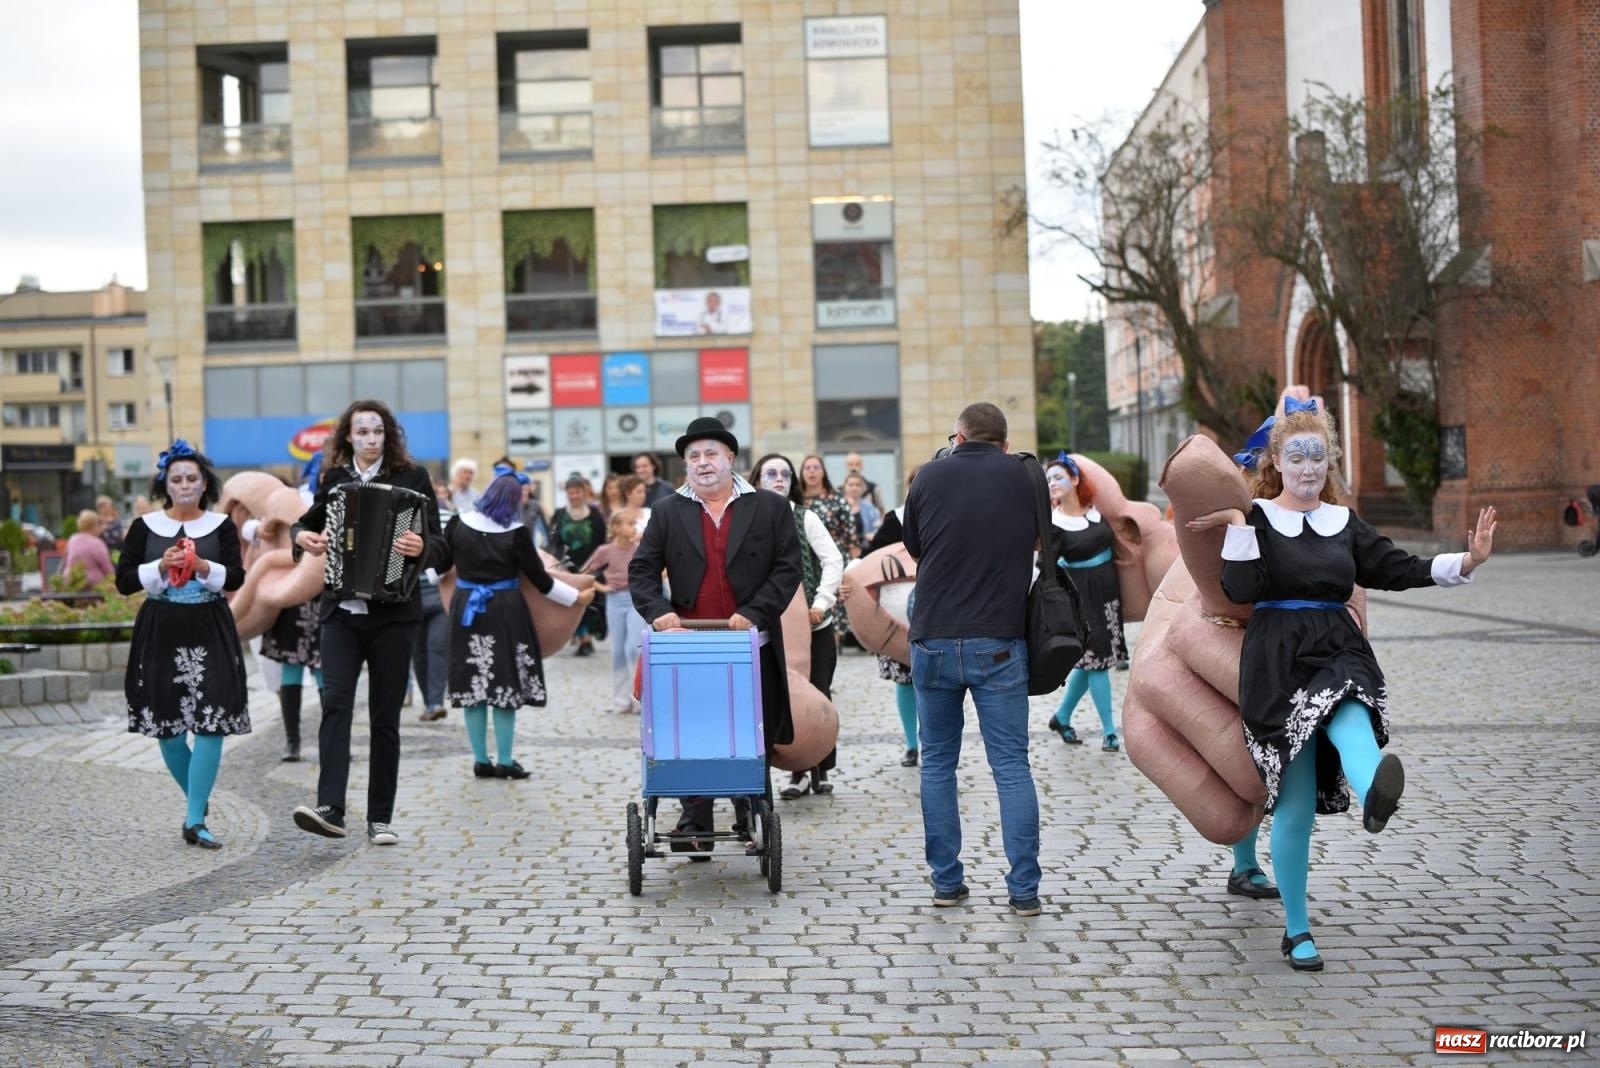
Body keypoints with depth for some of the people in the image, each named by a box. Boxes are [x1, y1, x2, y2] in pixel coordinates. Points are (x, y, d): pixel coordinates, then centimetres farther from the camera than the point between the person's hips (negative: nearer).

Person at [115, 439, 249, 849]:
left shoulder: (221, 525, 3)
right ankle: (198, 799, 30)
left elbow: (237, 577, -5)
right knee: (167, 727, 6)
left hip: (210, 632, -1)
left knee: (212, 724, -10)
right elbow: (124, 581, 1)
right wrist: (161, 566, -14)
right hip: (160, 631, 1)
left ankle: (195, 820, -5)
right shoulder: (145, 526, 4)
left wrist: (203, 567, -22)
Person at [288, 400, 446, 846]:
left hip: (393, 613, -2)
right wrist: (303, 536, 2)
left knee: (385, 717, 4)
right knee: (335, 703, -14)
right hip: (341, 611, 2)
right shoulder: (333, 480, 9)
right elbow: (310, 522, 26)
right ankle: (330, 808, -20)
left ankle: (380, 818, 11)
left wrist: (421, 548, -27)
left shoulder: (412, 478, 0)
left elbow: (438, 545, -4)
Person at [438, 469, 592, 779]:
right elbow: (540, 580, -5)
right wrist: (577, 597, 6)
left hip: (466, 608, 3)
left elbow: (440, 564, 9)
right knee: (505, 682, 4)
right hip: (505, 612, -3)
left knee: (472, 682, 9)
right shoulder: (516, 534, -9)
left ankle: (481, 761, 12)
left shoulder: (459, 524, -2)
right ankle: (504, 761, 6)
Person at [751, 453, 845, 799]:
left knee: (818, 696, 5)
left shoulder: (805, 518, 1)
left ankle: (821, 770, 16)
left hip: (814, 625, 0)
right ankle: (797, 771, 10)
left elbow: (833, 561, -3)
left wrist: (821, 603, -11)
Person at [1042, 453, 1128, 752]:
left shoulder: (1096, 510, 2)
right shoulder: (1054, 524, -13)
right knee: (1096, 659, -6)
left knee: (1090, 660, 11)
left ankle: (1062, 717, 27)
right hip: (1081, 595, -5)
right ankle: (1109, 730, 3)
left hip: (1108, 592, 5)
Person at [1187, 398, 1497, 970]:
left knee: (1348, 720, -36)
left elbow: (1402, 570, 10)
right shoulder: (1256, 517, 4)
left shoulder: (1345, 524, 16)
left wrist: (1467, 561, -4)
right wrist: (1239, 524, -14)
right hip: (1278, 662, -2)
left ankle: (1375, 796, -71)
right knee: (1295, 805, -4)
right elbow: (1242, 589, -9)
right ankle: (1296, 930, 11)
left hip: (1339, 653, 3)